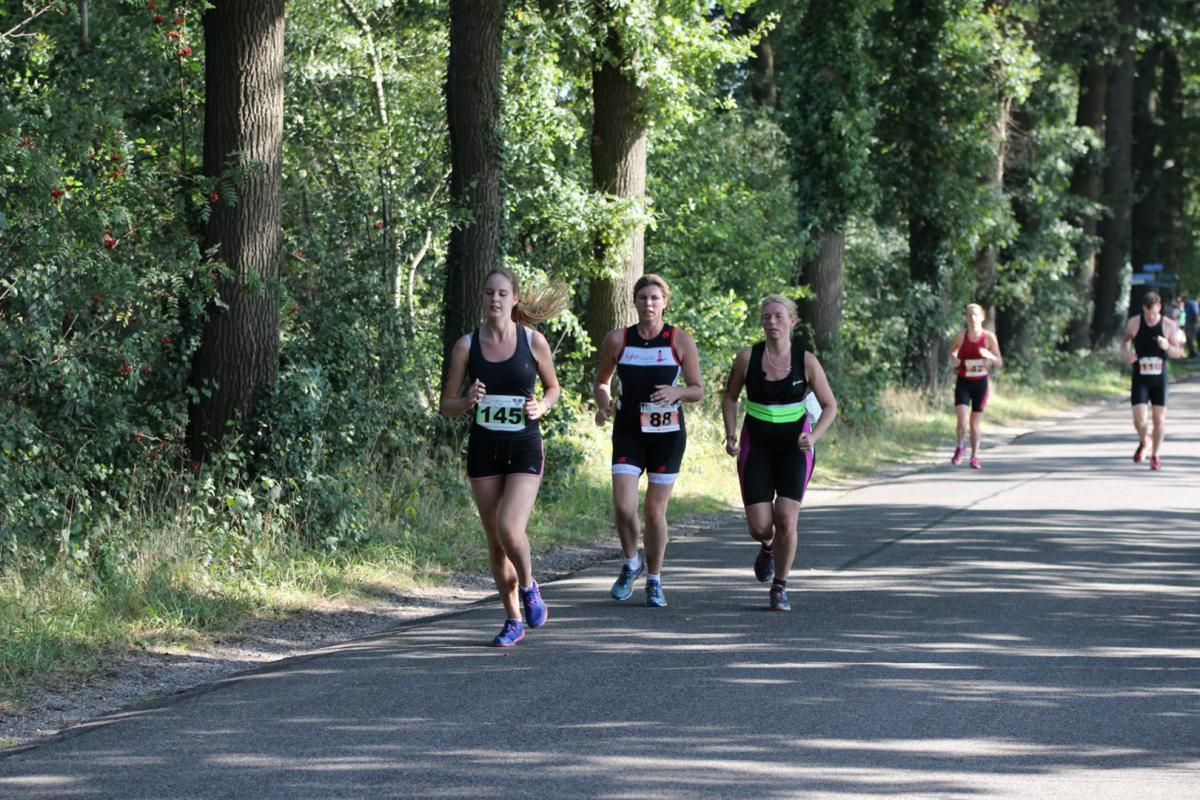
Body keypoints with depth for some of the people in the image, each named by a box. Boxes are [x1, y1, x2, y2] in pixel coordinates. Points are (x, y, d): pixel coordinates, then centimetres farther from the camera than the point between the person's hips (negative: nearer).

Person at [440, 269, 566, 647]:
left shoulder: (533, 341, -2)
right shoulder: (466, 346, 0)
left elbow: (553, 388, 13)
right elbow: (447, 406, 4)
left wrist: (541, 407, -8)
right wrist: (468, 401, -17)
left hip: (525, 449, -2)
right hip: (484, 449, 2)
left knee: (510, 529, -19)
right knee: (495, 541, 6)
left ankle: (527, 586, 12)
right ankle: (513, 620, 20)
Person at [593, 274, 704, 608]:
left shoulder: (681, 340, -3)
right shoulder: (617, 340, -1)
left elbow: (698, 390, 2)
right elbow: (602, 381, 13)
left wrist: (677, 393, -20)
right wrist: (603, 405, -8)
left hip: (668, 433, -1)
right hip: (628, 431, 1)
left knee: (655, 512, 2)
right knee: (623, 507, -13)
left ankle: (654, 580, 19)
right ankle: (631, 564, 15)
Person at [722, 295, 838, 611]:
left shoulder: (806, 361, -9)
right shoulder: (747, 358, -7)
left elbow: (830, 406, -1)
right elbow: (730, 397, 8)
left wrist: (814, 436, -17)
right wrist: (731, 434, -6)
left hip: (794, 447, -1)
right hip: (756, 447, 1)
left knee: (786, 520, -14)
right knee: (759, 526, -7)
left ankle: (779, 589, 5)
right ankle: (768, 549, 32)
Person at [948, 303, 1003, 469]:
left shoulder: (989, 337, -7)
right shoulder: (961, 336, -7)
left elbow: (1000, 363, -3)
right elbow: (953, 351, 12)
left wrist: (990, 356, -25)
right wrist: (953, 360, -11)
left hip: (981, 383, 1)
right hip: (963, 383, -1)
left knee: (976, 422, 6)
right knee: (962, 421, -14)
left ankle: (975, 456, 22)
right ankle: (960, 446, 14)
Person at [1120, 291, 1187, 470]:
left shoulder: (1169, 326, -8)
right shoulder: (1134, 323, -7)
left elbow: (1179, 352, -1)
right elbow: (1125, 340, 12)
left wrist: (1168, 347, -23)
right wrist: (1126, 353, -10)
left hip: (1159, 377, 0)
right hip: (1140, 378, 0)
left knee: (1159, 418, 4)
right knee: (1139, 420, -9)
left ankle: (1154, 456, 22)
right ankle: (1143, 442, 24)